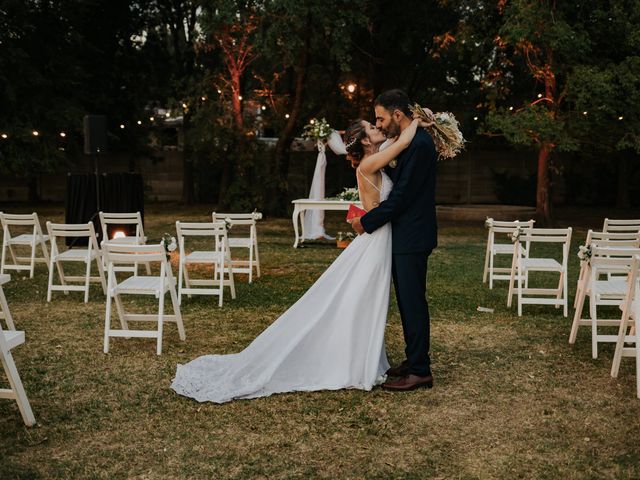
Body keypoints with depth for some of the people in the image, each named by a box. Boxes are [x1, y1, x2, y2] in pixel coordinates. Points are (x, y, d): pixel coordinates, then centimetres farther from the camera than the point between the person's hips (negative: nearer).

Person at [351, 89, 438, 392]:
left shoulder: (419, 144, -18)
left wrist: (367, 222, -13)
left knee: (413, 302, -4)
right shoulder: (412, 142, 14)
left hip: (412, 238, -10)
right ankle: (413, 361, 26)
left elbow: (402, 195, -21)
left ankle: (420, 372, 4)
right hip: (404, 236, 10)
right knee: (408, 301, 15)